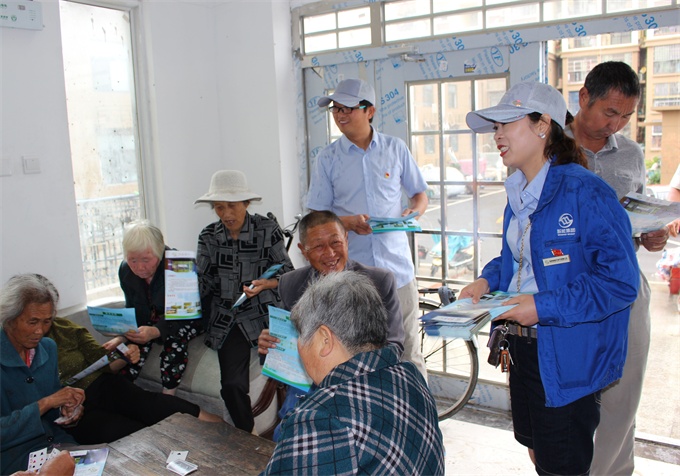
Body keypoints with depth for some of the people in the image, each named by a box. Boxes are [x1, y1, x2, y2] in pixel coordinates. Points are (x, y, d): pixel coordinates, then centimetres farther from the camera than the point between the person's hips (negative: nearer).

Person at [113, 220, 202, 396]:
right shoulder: (125, 270, -10)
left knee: (174, 338, -34)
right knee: (138, 338, -24)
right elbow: (132, 310, -3)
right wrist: (122, 335, -23)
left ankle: (167, 396, -25)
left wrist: (155, 331, -51)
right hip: (153, 320, 5)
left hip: (188, 318, -5)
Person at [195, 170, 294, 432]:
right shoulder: (208, 236, 5)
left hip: (266, 313, -2)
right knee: (232, 385, -12)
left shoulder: (268, 229, -2)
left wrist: (265, 284, -19)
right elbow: (202, 282, 7)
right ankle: (247, 436, 16)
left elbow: (287, 272, 0)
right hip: (228, 319, 2)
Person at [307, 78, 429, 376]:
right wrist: (347, 222, -15)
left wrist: (413, 212, -8)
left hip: (397, 266, 1)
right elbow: (316, 216, 5)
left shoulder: (396, 148, 6)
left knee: (408, 351, 6)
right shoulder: (328, 158, 4)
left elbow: (420, 194, 15)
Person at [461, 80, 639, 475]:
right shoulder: (520, 194, 7)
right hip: (523, 348, 8)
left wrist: (544, 307, -24)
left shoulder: (586, 192, -20)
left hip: (567, 358, -8)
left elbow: (621, 280, -22)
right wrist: (488, 281, 1)